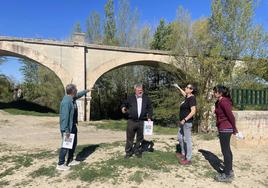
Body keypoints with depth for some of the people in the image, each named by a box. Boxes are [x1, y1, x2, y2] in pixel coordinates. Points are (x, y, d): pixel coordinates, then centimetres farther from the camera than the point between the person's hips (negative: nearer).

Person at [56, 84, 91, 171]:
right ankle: (60, 164, 14)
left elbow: (78, 95, 28)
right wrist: (66, 130, -28)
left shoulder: (72, 98, 4)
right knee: (66, 145, 0)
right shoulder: (66, 102, -25)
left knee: (73, 143, 19)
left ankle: (70, 160, 35)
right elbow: (65, 117, -28)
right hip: (67, 127, -10)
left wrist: (86, 91, 39)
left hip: (73, 126, 10)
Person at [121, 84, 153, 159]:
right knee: (129, 137, 3)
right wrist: (123, 108, -11)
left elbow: (150, 108, 12)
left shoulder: (146, 98, 9)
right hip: (131, 121, -1)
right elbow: (124, 104, 12)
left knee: (140, 138, 11)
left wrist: (149, 117, 2)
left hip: (142, 121, 2)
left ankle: (137, 151, 27)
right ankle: (128, 152, 17)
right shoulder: (130, 98, 5)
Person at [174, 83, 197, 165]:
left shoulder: (192, 98, -17)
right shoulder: (187, 97, 9)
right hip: (183, 121, 10)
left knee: (187, 140, -2)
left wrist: (184, 120, -25)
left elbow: (193, 111, -24)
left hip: (187, 122, -10)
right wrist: (178, 87, 35)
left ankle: (188, 159, 9)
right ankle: (183, 153, 36)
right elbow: (184, 93, 36)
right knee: (180, 137, 20)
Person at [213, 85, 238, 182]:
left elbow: (231, 116, -17)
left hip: (225, 129, -10)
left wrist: (234, 129, -8)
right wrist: (233, 129, 16)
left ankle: (227, 175, 9)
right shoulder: (219, 102, 12)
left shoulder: (223, 102, -18)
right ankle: (230, 171, 31)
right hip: (225, 128, 10)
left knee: (225, 151, -1)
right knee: (227, 150, 18)